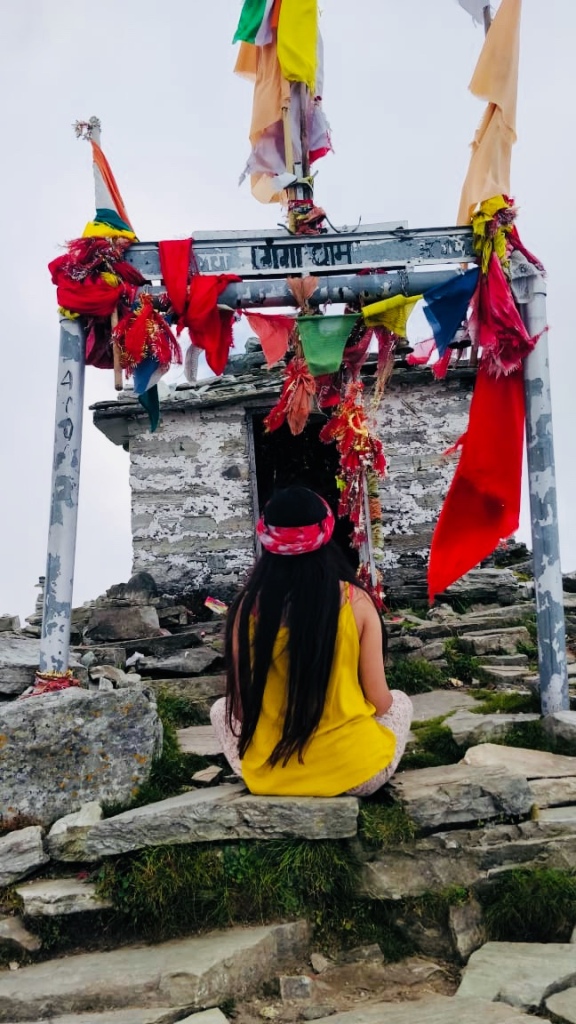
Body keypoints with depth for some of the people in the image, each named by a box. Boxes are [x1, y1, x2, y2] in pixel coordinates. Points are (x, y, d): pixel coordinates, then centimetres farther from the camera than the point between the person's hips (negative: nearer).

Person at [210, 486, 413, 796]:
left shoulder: (250, 604, -10)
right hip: (355, 771, 0)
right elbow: (379, 701, -5)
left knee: (221, 709, 30)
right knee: (400, 702, 29)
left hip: (270, 775, 1)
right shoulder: (357, 601, -12)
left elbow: (240, 705, -1)